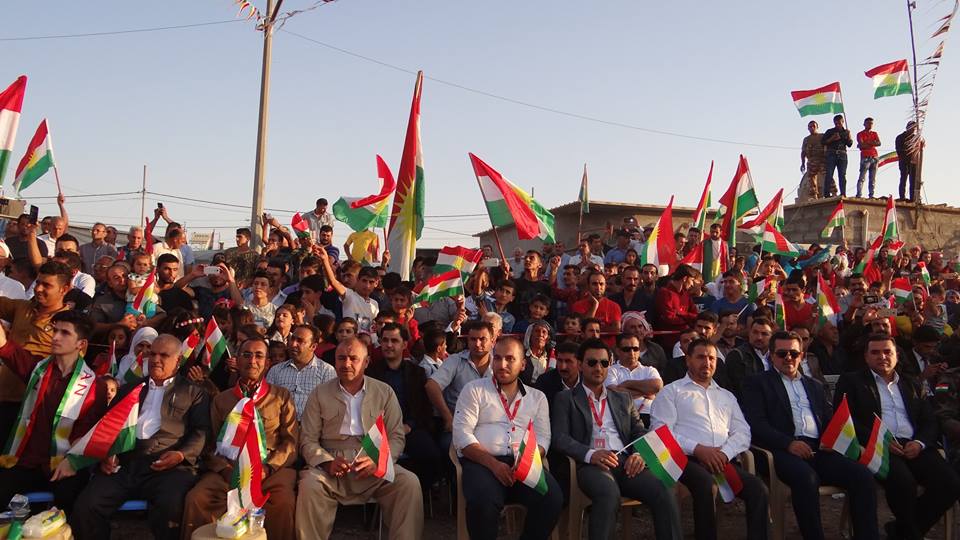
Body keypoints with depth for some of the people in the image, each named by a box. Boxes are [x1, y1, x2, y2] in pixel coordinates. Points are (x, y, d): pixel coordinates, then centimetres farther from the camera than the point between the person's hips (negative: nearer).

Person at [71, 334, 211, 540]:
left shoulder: (194, 393, 13)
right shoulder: (130, 389, 26)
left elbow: (201, 432, 3)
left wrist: (182, 455, -15)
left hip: (168, 466, -4)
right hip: (124, 463, 4)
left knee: (171, 508, -34)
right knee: (84, 507, -21)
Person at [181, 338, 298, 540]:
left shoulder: (281, 396, 13)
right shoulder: (221, 400, 19)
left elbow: (291, 441, 6)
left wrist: (267, 468, -10)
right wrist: (226, 469, -6)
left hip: (272, 468, -2)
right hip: (229, 469, 2)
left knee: (283, 502, -34)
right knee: (195, 499, -27)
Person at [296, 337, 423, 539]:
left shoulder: (384, 392, 9)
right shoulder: (320, 393, 9)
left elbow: (396, 437, 5)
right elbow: (308, 440, 6)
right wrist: (328, 462, -15)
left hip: (375, 469, 0)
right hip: (332, 467, 0)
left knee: (409, 483, -26)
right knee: (309, 484, -31)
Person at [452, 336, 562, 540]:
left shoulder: (537, 397, 19)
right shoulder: (474, 390, 9)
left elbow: (542, 438, 11)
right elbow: (462, 434, -1)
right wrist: (493, 464, -14)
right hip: (481, 462, -2)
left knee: (553, 498, -26)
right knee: (484, 501, -34)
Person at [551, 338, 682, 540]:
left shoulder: (623, 398, 26)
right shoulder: (566, 398, 12)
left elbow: (640, 432, 18)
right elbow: (560, 438, 0)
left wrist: (639, 454, -6)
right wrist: (590, 454, -18)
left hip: (626, 462, 4)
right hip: (591, 464, -4)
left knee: (665, 493, -25)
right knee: (609, 493, -37)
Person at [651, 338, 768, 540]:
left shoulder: (727, 396, 28)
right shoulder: (671, 392, 11)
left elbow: (743, 432, 15)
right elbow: (661, 432, -2)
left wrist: (725, 452, -7)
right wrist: (698, 448, -14)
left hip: (724, 460, 4)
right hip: (688, 459, -4)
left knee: (758, 488, -23)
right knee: (705, 483, -35)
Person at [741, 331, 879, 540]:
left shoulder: (814, 386, 29)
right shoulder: (757, 382, 11)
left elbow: (829, 420, 22)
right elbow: (756, 423, -3)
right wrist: (789, 443, -17)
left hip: (818, 449, 5)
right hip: (784, 449, -5)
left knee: (863, 476, -20)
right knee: (806, 477, -36)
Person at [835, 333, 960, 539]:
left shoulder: (912, 385, 26)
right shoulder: (851, 381, 11)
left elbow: (930, 422, 18)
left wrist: (920, 443, -5)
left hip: (913, 447, 5)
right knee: (903, 482, -32)